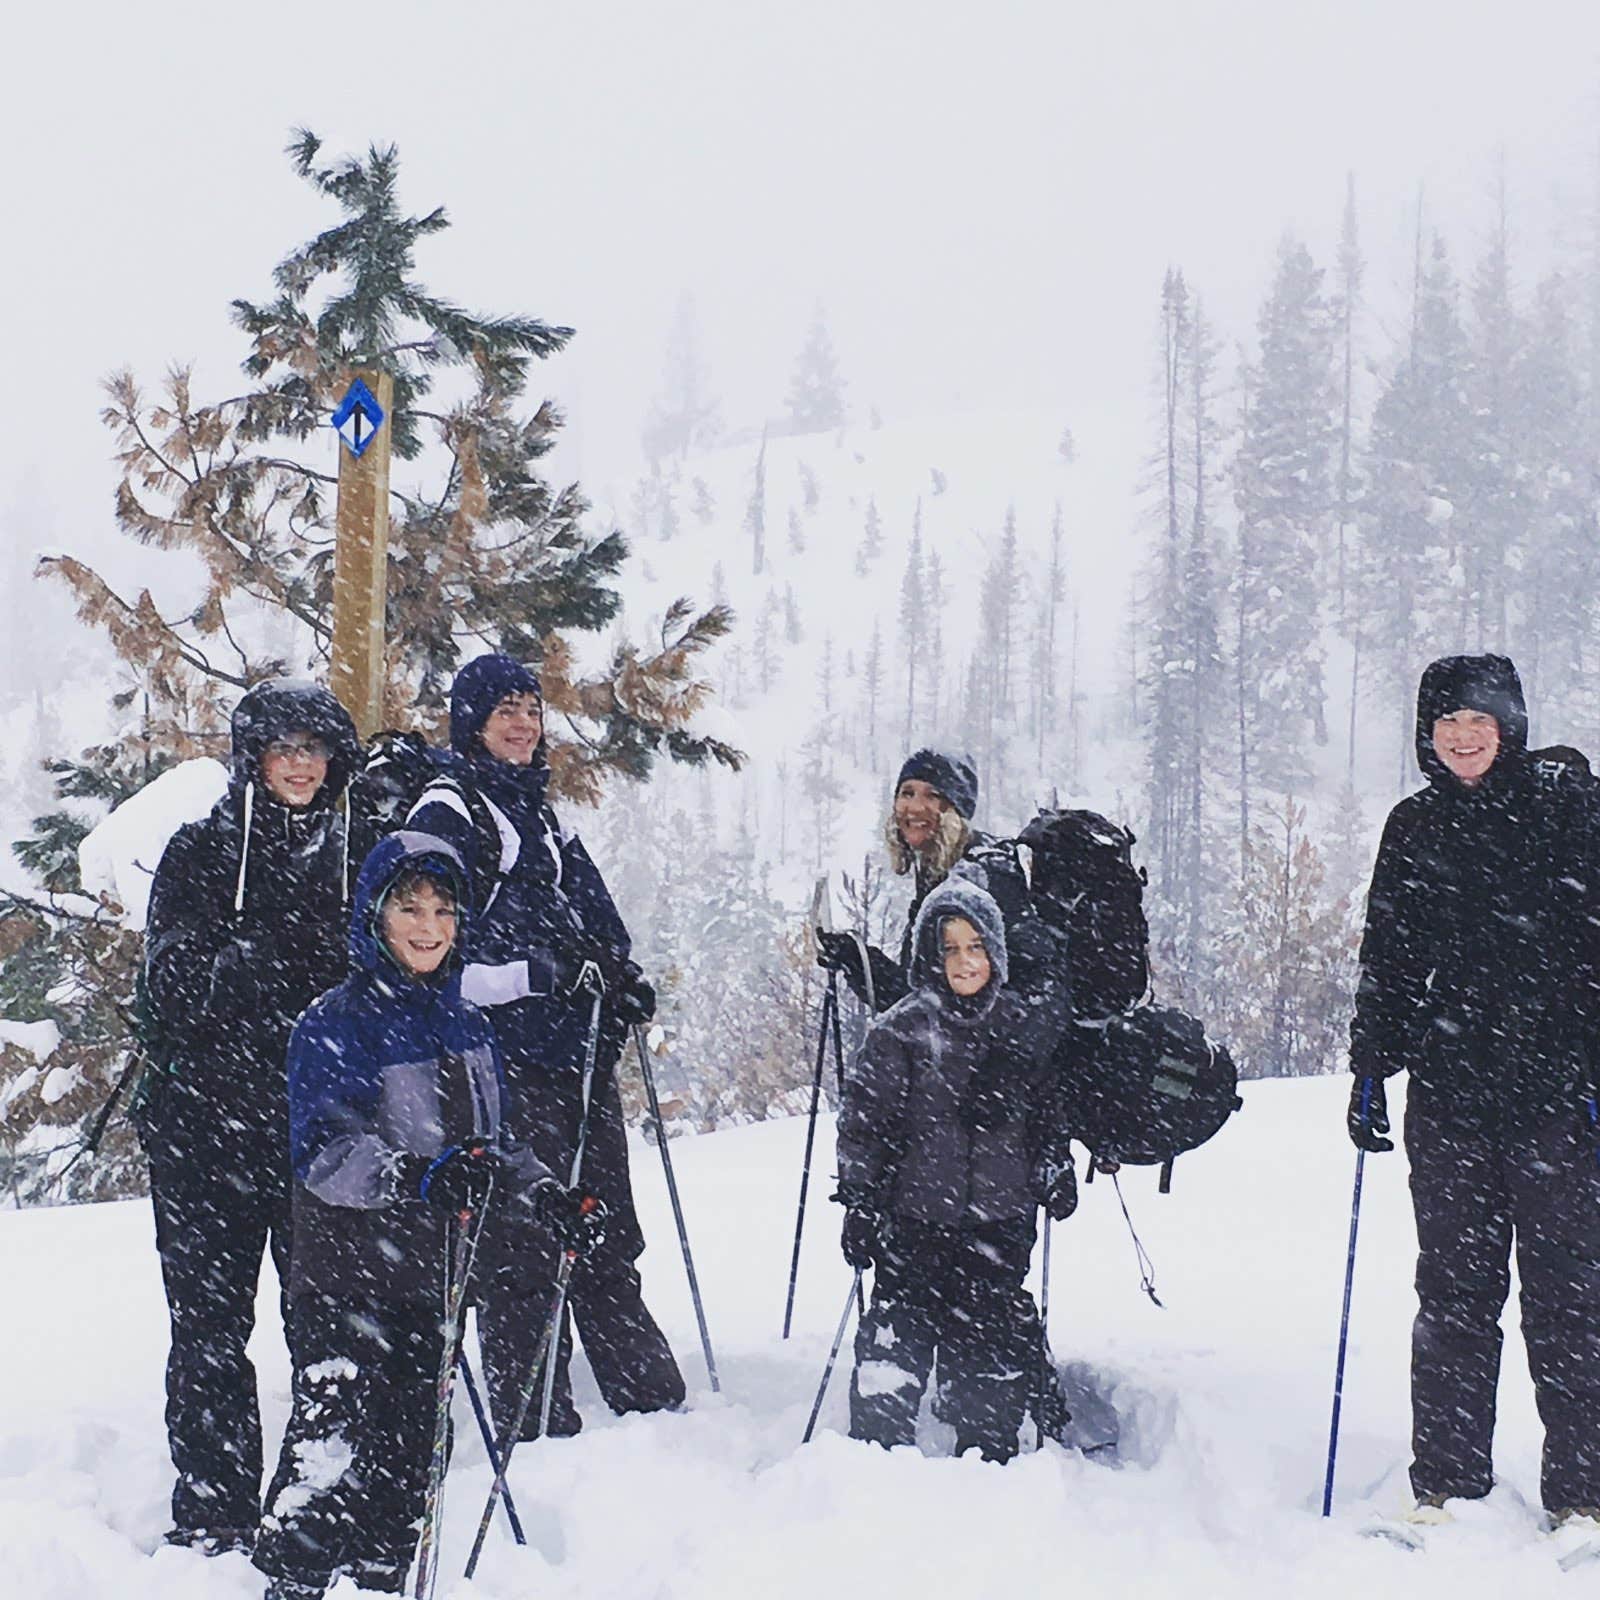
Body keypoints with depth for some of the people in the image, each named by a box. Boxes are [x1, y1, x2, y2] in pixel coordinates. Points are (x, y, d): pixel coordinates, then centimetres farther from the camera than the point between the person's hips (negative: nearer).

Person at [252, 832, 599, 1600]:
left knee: (408, 1444, 12)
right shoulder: (335, 1024, -10)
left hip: (431, 1273, 7)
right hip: (349, 1273, -6)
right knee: (335, 1436, -12)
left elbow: (490, 1142, 21)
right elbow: (321, 1149, -21)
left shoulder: (464, 1023, 12)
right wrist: (415, 1174, -35)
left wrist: (547, 1197, 7)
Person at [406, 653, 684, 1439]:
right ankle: (536, 1432, 0)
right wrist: (541, 973, -21)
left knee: (608, 1241, 13)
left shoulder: (540, 814, 21)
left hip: (578, 1058, 8)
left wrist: (621, 980, 6)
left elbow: (594, 923, 26)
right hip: (507, 1060, -8)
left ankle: (656, 1405, 21)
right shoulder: (447, 814, -5)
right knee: (523, 1249, -6)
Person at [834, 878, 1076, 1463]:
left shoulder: (1024, 1031, 7)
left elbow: (1048, 1113, 20)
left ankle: (988, 1460, 18)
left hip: (998, 1226, 3)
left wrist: (1056, 1174, 11)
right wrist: (858, 1206, -6)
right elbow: (864, 1123, -2)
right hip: (915, 1223, -2)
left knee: (990, 1348, 6)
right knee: (895, 1346, -6)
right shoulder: (898, 1032, -3)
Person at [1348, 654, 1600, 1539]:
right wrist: (1370, 1071, 10)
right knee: (1454, 1284, 6)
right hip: (1449, 1088, 3)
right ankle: (1445, 1483, 12)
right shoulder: (1414, 827, 11)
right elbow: (1387, 962, 16)